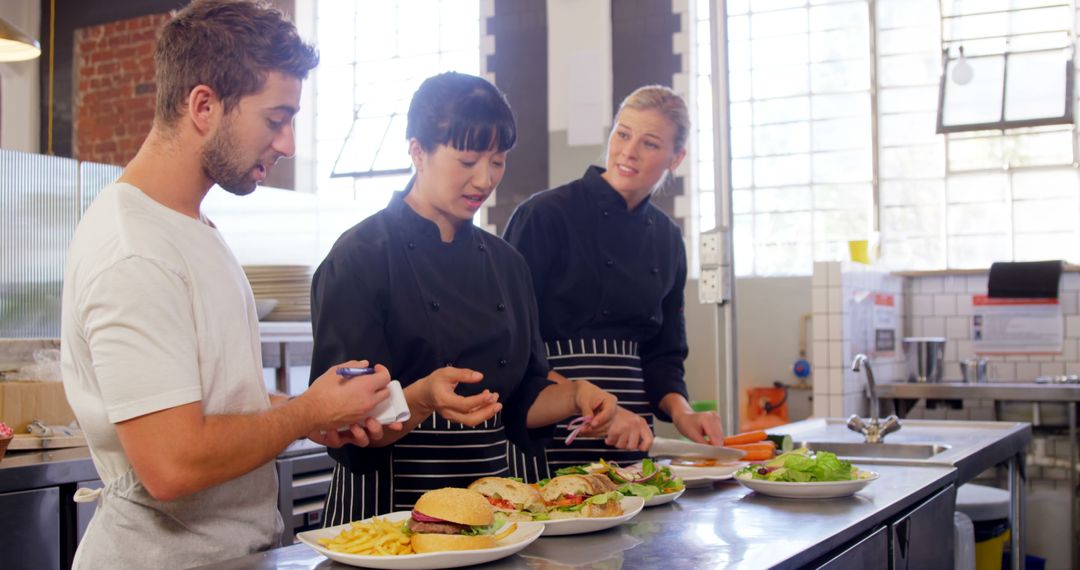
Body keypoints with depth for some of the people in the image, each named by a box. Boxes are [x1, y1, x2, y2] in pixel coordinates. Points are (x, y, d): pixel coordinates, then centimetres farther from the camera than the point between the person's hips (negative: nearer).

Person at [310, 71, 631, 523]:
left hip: (499, 486, 5)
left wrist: (575, 396, -2)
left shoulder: (506, 263, 13)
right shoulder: (359, 258, -7)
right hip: (396, 501, -5)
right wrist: (422, 399, -28)